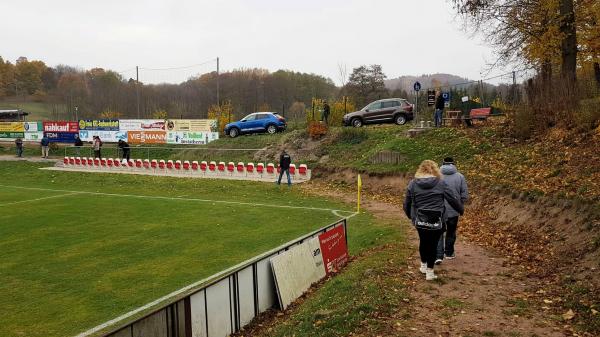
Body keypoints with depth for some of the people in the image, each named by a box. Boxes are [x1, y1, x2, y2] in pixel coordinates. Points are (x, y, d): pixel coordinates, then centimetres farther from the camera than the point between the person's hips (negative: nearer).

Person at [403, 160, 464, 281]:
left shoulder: (413, 183, 0)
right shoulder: (441, 183, -5)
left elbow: (407, 203, 5)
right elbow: (453, 199, 0)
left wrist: (410, 216, 22)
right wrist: (461, 210, 18)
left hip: (420, 221, 2)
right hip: (437, 221, -2)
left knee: (423, 242, 22)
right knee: (433, 244, 10)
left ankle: (423, 265, 37)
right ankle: (429, 271, 14)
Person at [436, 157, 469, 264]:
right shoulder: (460, 177, -4)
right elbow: (465, 195, -2)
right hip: (453, 211, 1)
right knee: (451, 232, 17)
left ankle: (439, 256, -6)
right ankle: (449, 253, 31)